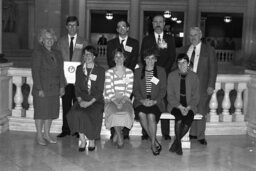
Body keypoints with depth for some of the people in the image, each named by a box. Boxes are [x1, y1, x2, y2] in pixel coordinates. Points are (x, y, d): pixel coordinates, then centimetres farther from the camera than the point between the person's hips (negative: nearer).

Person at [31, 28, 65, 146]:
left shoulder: (56, 53, 14)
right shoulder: (37, 52, -6)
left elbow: (60, 71, 13)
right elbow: (35, 72, -11)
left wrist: (62, 86, 4)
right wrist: (39, 89, -16)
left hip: (54, 89, 6)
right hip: (41, 89, -6)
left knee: (51, 112, 10)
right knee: (41, 112, 2)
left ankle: (47, 134, 23)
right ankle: (39, 135, 15)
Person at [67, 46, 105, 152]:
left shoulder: (100, 70, 2)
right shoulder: (79, 69, 13)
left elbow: (100, 90, -4)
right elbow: (77, 86, 8)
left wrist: (90, 102, -16)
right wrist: (80, 100, -9)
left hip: (96, 100, -2)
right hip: (82, 99, 3)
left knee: (93, 115, -30)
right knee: (76, 114, -27)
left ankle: (92, 140, -5)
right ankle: (82, 140, -14)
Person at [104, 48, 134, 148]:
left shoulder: (129, 72, 9)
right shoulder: (109, 72, 5)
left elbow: (129, 89, 2)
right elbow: (108, 90, -3)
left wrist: (123, 100, -14)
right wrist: (115, 101, -17)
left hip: (124, 98, 1)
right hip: (111, 99, -1)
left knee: (126, 111, -31)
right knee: (114, 112, -32)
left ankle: (116, 134, -7)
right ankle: (120, 136, -11)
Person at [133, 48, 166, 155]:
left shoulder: (161, 71, 12)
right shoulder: (138, 71, 15)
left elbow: (163, 90, 6)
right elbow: (135, 89, 9)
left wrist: (155, 100, -11)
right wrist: (142, 100, -10)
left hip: (156, 102, -1)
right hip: (141, 101, 1)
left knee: (151, 115, -32)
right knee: (141, 114, -31)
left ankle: (153, 144, -15)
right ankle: (155, 142, -16)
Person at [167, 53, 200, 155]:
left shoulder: (194, 76, 3)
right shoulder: (172, 76, 1)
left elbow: (196, 96, 3)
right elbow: (170, 95, -1)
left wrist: (188, 108, -14)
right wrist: (180, 107, -15)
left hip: (189, 106, 1)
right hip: (175, 105, -1)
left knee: (188, 120, -27)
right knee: (179, 117, -31)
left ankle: (175, 143, -7)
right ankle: (178, 143, -11)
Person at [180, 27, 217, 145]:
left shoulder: (209, 50, 4)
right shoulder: (184, 50, 14)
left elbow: (213, 69, 1)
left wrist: (211, 85, -8)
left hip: (202, 86, -2)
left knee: (201, 111, 1)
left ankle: (200, 136, 13)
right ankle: (192, 133, 14)